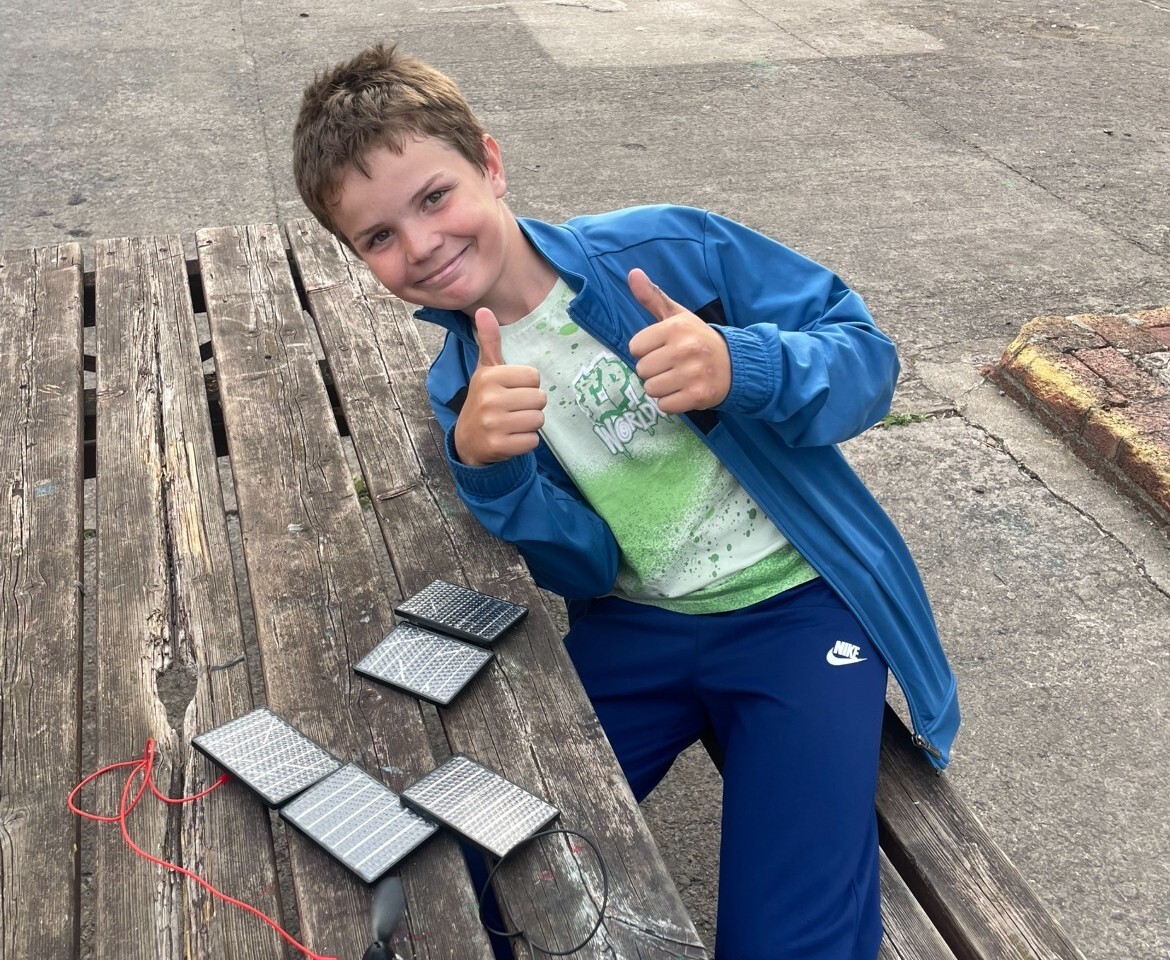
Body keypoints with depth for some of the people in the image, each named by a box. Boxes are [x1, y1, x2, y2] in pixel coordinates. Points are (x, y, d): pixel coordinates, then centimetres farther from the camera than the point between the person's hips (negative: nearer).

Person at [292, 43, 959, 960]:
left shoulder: (668, 249, -8)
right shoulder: (460, 389, 3)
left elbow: (868, 355, -7)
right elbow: (584, 566, -5)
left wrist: (741, 368, -28)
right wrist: (486, 468, -24)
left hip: (797, 600, -3)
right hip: (634, 628, 3)